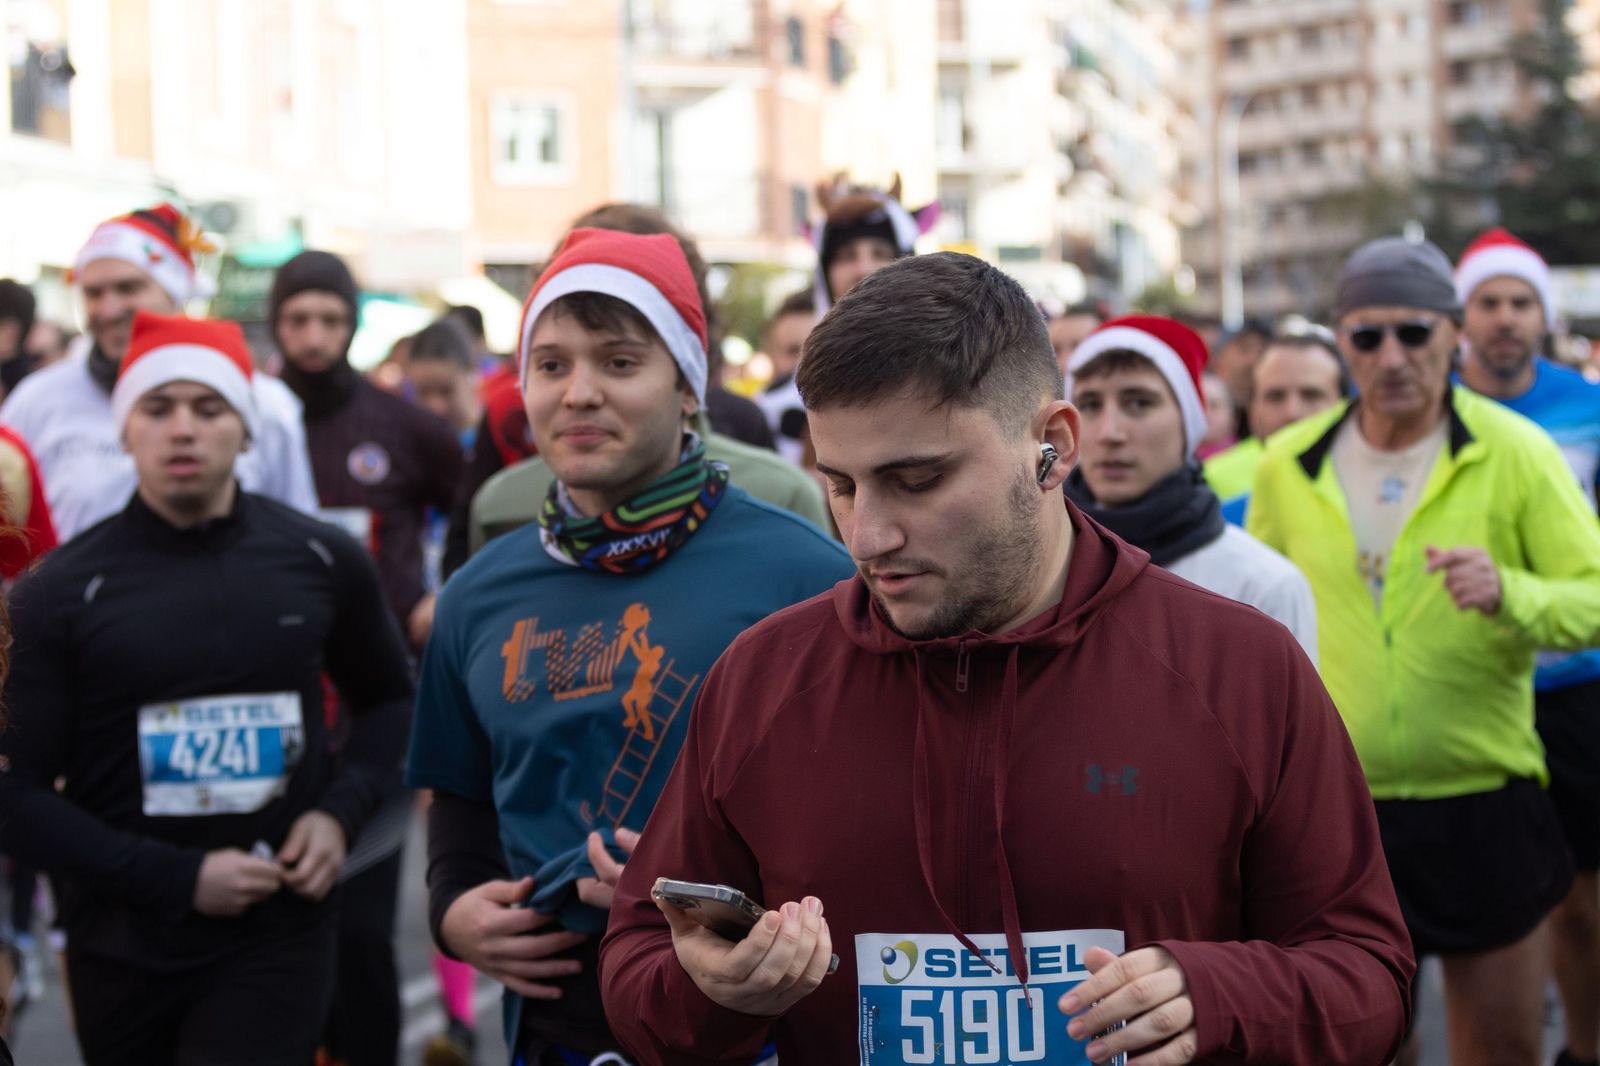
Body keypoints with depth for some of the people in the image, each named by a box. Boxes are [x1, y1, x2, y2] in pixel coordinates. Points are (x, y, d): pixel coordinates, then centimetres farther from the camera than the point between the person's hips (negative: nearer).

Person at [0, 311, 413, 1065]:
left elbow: (387, 701, 18)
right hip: (122, 943, 0)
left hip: (279, 934, 0)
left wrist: (340, 811, 0)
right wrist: (175, 878, -13)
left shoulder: (322, 562, 2)